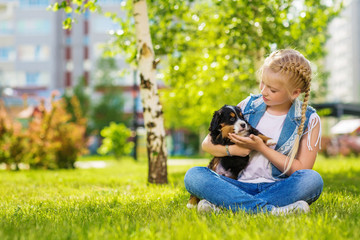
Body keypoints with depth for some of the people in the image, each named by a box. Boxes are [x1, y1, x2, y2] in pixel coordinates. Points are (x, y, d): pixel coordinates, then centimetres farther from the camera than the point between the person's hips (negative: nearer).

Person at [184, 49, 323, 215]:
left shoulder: (309, 120, 2)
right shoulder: (249, 106, 8)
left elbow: (300, 170, -4)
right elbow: (207, 143, 12)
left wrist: (261, 147, -10)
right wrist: (230, 150, -10)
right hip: (241, 186, 2)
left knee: (313, 179, -34)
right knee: (193, 175, -23)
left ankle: (221, 204, -34)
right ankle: (269, 210, -38)